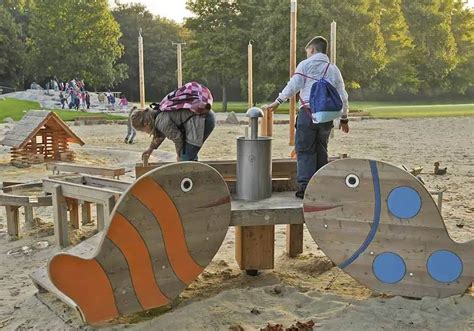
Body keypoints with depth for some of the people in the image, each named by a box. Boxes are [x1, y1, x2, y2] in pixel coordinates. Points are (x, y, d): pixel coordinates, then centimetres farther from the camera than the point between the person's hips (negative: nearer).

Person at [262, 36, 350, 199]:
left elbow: (293, 85, -6)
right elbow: (343, 97, 17)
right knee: (321, 150, 13)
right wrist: (344, 118, 25)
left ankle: (305, 187, -9)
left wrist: (277, 102, 0)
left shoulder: (306, 64, 5)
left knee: (304, 150, -2)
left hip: (308, 112, -4)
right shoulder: (334, 69, 18)